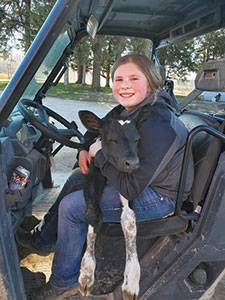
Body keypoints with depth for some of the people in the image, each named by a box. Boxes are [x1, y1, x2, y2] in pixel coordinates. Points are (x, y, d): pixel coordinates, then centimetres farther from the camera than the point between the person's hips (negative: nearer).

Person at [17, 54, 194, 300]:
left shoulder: (157, 125, -30)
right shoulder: (130, 109, -2)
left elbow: (130, 188, -32)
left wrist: (99, 153, -20)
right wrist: (85, 149, -5)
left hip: (159, 196, -9)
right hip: (137, 179, 9)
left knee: (70, 207, -13)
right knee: (77, 178, 14)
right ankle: (46, 234, 31)